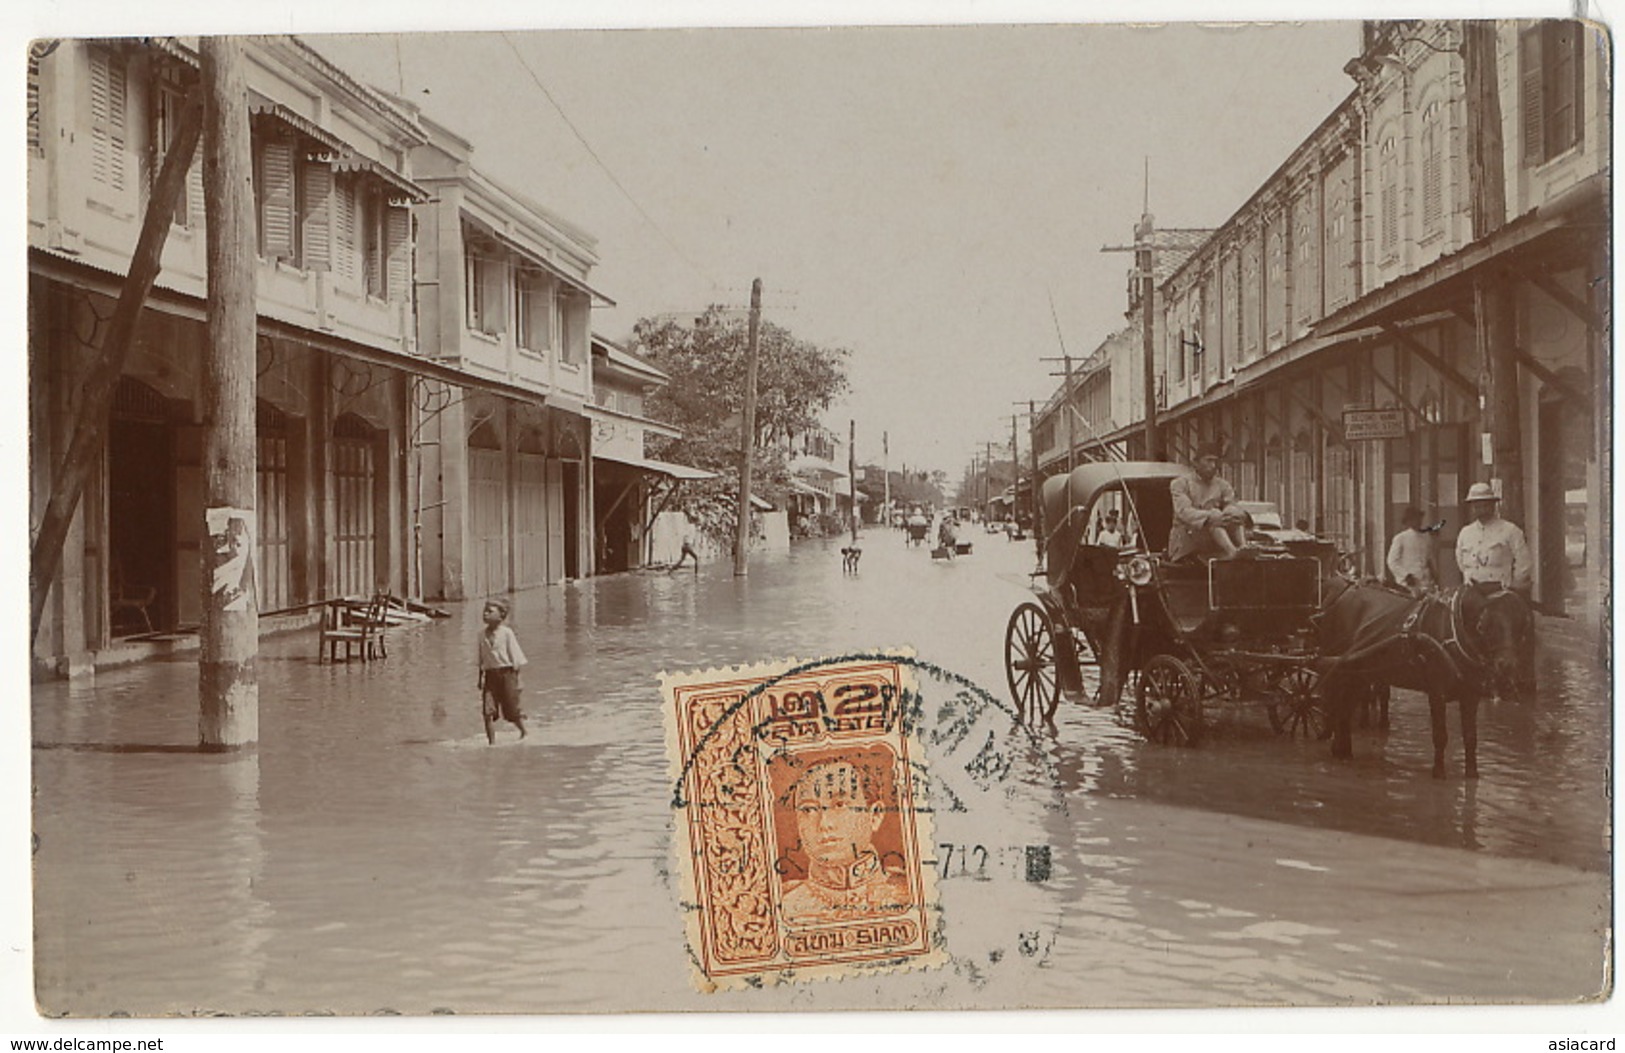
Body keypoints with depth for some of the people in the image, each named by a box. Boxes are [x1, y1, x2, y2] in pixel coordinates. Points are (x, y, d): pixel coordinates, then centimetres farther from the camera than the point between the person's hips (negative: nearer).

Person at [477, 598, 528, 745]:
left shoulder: (506, 632, -8)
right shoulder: (483, 635, 6)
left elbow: (515, 657, -5)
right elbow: (481, 660, 15)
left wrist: (516, 678, -7)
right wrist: (481, 678, 12)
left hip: (506, 672, -4)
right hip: (490, 675, 4)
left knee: (513, 710, 6)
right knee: (487, 711, -8)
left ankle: (524, 732, 32)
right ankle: (492, 741, -1)